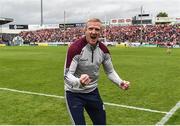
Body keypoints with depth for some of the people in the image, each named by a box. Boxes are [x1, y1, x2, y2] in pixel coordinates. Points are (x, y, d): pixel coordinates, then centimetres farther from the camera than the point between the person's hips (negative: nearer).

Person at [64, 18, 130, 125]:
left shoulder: (103, 49, -7)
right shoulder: (75, 48, -25)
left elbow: (110, 71, 6)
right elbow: (67, 75, -27)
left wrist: (120, 82, -12)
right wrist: (79, 82, -48)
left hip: (93, 92, 6)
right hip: (74, 94, -5)